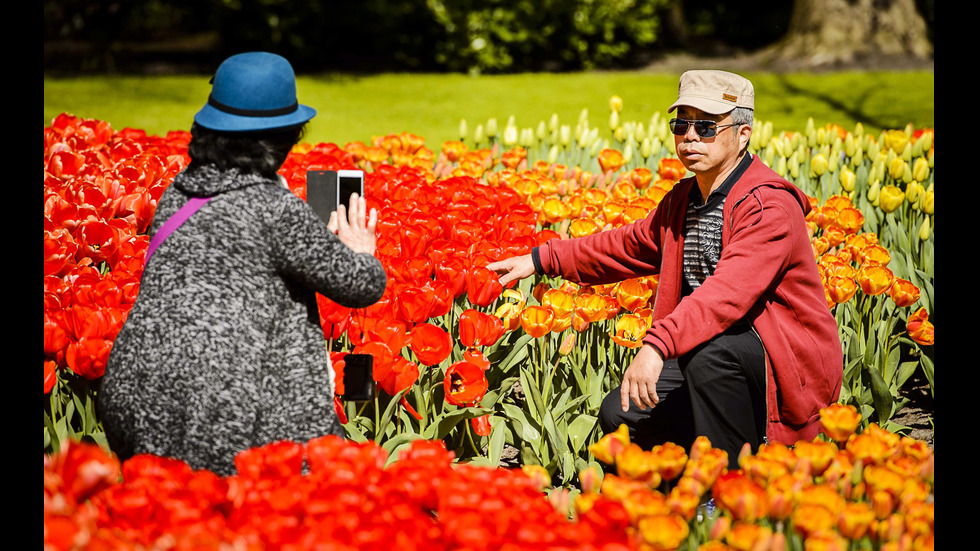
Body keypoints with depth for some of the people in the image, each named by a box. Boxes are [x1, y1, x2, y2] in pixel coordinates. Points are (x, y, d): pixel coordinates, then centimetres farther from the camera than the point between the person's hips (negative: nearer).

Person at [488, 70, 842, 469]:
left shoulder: (771, 206, -22)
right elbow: (630, 247, 25)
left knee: (708, 351, -37)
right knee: (620, 416, -2)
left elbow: (727, 293, -37)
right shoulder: (683, 199, 8)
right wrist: (542, 260, 20)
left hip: (791, 366, -8)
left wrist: (657, 345, -49)